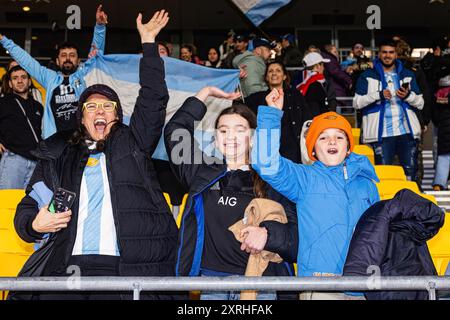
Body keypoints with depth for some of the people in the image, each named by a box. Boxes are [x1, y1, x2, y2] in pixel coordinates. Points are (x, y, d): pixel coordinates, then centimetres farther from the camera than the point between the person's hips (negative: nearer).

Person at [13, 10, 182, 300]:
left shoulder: (132, 142, 18)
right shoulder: (57, 156, 20)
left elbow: (154, 100, 12)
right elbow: (28, 208, 21)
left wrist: (149, 42, 12)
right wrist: (33, 224, -2)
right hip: (69, 265, 1)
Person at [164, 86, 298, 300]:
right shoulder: (203, 174, 14)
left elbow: (294, 230, 1)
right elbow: (174, 132, 17)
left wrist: (268, 232, -19)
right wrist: (205, 93, 22)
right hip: (210, 280, 2)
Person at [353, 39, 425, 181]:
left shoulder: (408, 75, 15)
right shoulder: (368, 76, 7)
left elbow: (420, 103, 12)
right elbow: (357, 102, 0)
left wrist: (408, 95, -9)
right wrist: (378, 95, -13)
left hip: (407, 131, 2)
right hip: (381, 133, -2)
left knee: (411, 172, 3)